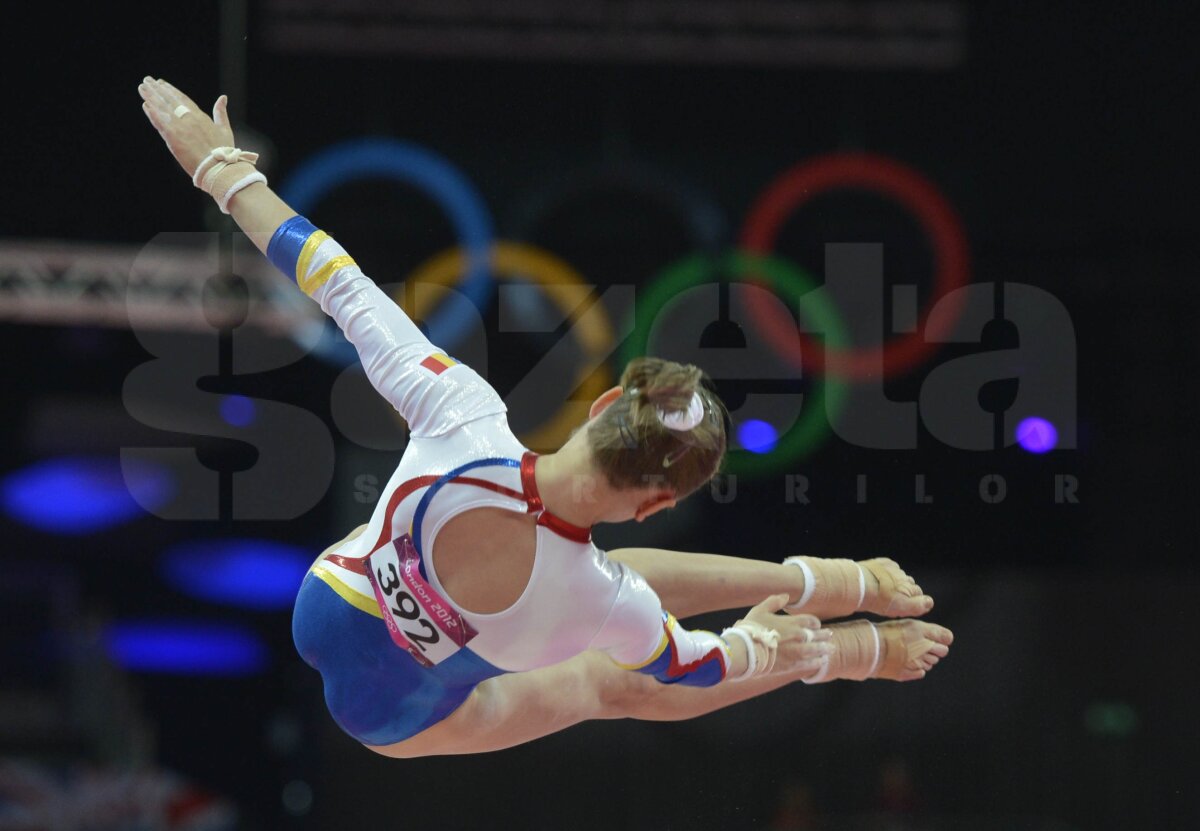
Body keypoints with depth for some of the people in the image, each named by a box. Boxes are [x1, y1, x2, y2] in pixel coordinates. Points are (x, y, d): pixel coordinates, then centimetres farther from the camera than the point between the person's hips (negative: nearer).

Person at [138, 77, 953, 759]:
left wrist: (220, 167, -12)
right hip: (392, 705, -3)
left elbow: (344, 291, -26)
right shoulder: (608, 605, -41)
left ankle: (841, 581, 24)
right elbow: (702, 665, -18)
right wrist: (873, 652, -1)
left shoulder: (462, 417, -39)